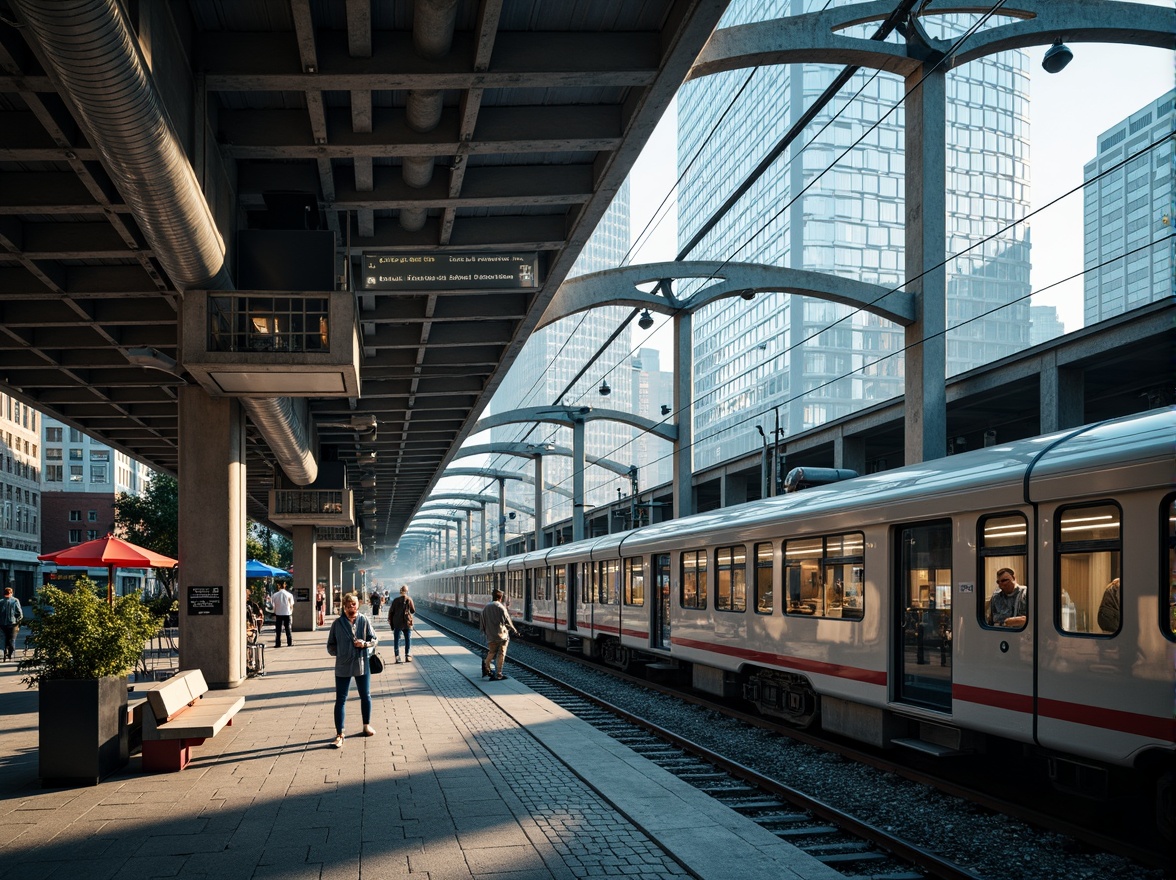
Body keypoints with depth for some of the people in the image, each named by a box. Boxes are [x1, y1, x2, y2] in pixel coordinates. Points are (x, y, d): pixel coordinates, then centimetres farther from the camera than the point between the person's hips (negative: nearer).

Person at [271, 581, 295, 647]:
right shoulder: (289, 595, -5)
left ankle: (278, 643, 2)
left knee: (278, 629, 5)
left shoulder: (275, 595, -5)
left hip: (278, 613, 0)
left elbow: (274, 605, -1)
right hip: (287, 613, 0)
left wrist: (274, 613, 11)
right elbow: (291, 605, -2)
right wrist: (291, 611, 15)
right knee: (287, 628, 10)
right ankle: (289, 642, 9)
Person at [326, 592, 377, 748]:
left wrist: (365, 643, -14)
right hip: (343, 667, -1)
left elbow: (374, 639, 4)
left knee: (365, 696, 15)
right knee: (340, 700, -2)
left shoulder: (364, 621, -2)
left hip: (362, 665, 1)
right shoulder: (337, 623, -4)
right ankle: (339, 735, 2)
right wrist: (338, 653, -8)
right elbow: (331, 645, 5)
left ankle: (367, 725, 37)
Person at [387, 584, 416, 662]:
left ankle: (397, 657, 1)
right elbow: (413, 611, -2)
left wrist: (391, 623, 8)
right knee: (408, 640, 10)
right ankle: (408, 655, 8)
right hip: (407, 623, 0)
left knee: (396, 640, 7)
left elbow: (391, 612, 0)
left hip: (397, 624, 1)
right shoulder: (409, 599, -6)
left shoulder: (396, 600, -3)